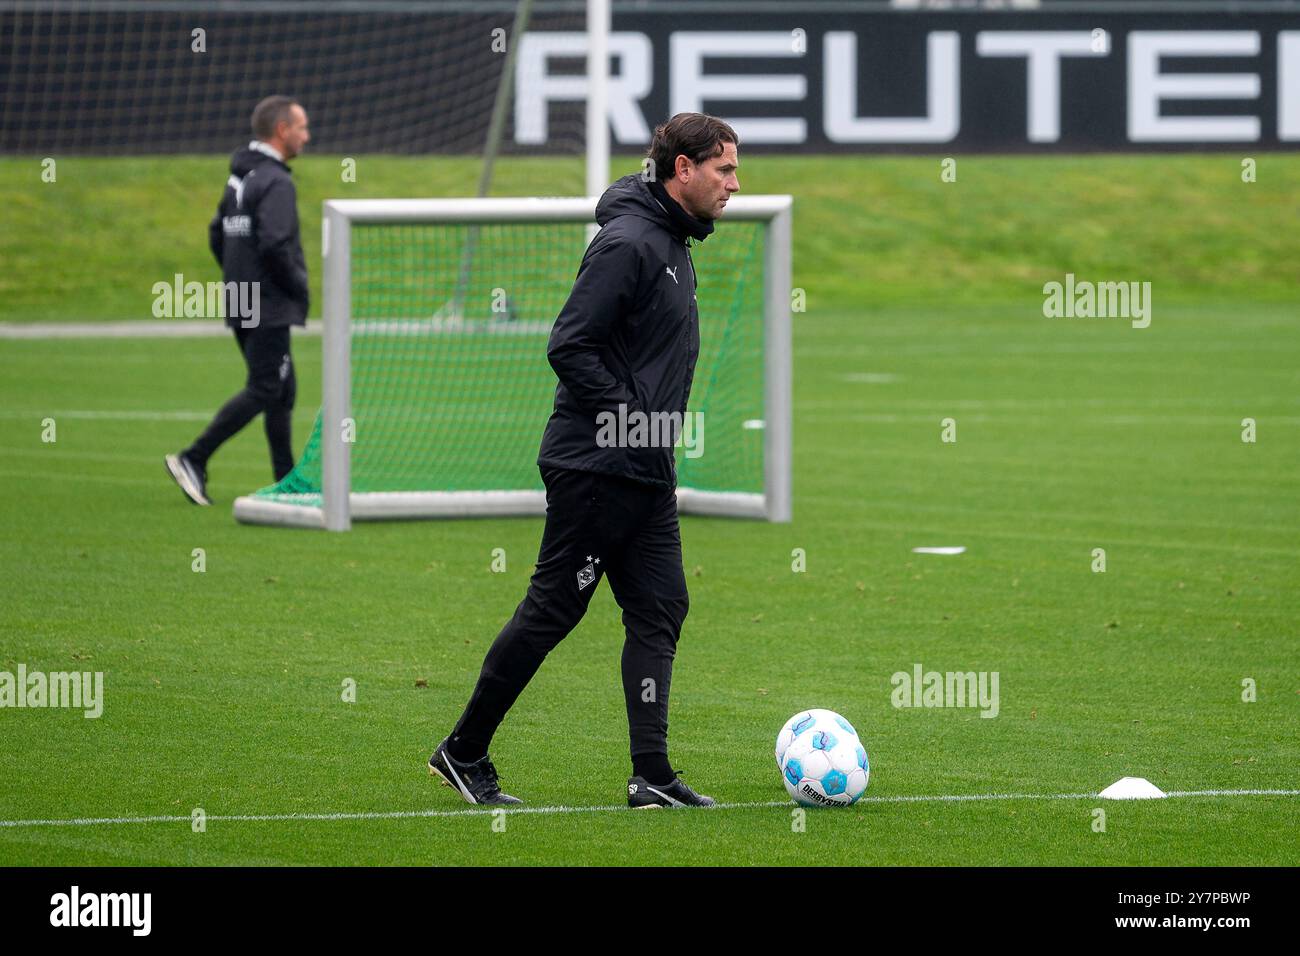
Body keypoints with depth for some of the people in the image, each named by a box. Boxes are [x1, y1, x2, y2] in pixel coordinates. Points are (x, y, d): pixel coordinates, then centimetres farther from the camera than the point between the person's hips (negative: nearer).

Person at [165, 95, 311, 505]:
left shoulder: (240, 177, 13)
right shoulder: (275, 182, -16)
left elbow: (217, 234, 19)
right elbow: (275, 245, -25)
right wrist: (299, 287, -11)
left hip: (241, 302, 10)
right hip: (270, 308, -10)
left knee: (284, 390, 14)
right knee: (263, 391, -7)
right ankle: (193, 459, -13)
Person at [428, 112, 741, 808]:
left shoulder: (673, 245, 15)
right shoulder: (628, 242, -16)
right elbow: (568, 346, -21)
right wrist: (627, 417, -19)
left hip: (648, 474, 10)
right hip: (595, 466, -10)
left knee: (660, 611, 4)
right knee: (553, 609, -3)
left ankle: (651, 776, 2)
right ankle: (463, 752, 8)